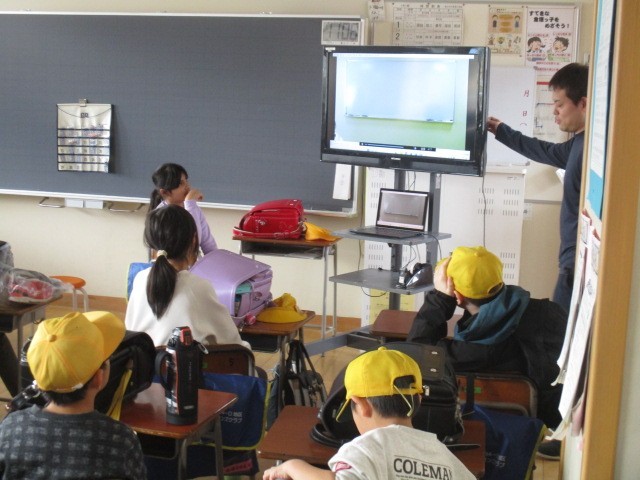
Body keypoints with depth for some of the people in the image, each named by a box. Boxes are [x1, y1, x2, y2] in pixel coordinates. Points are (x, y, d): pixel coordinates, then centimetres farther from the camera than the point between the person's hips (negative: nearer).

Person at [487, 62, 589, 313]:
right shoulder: (579, 143, 14)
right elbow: (549, 152, 35)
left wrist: (573, 265, -26)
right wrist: (501, 131, 43)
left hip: (578, 264, -10)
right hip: (574, 259, 10)